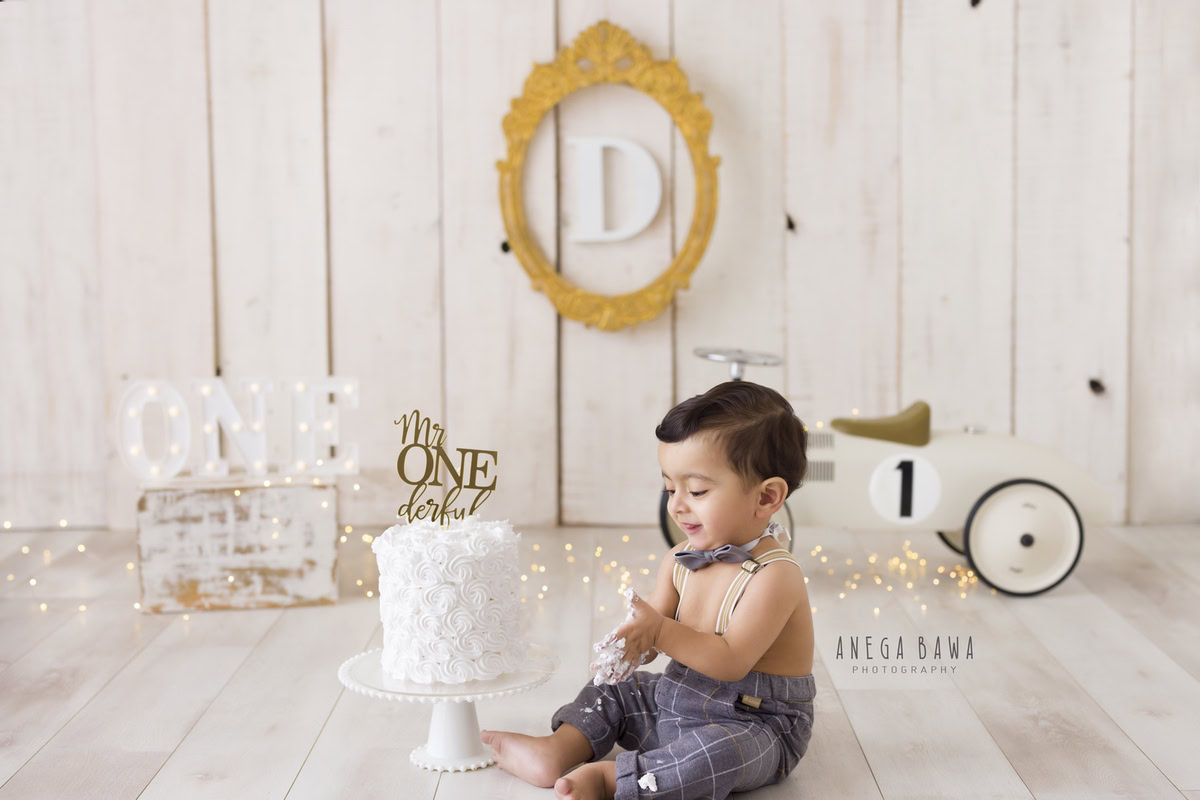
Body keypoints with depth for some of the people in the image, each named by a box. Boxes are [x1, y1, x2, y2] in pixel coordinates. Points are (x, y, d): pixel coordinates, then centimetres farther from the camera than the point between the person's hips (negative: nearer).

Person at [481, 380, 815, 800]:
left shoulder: (774, 575, -22)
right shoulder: (681, 560, 3)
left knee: (723, 751, -37)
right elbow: (651, 645, 0)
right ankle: (560, 749, -10)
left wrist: (660, 631, -35)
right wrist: (630, 639, -24)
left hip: (754, 723, -8)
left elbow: (730, 662, -29)